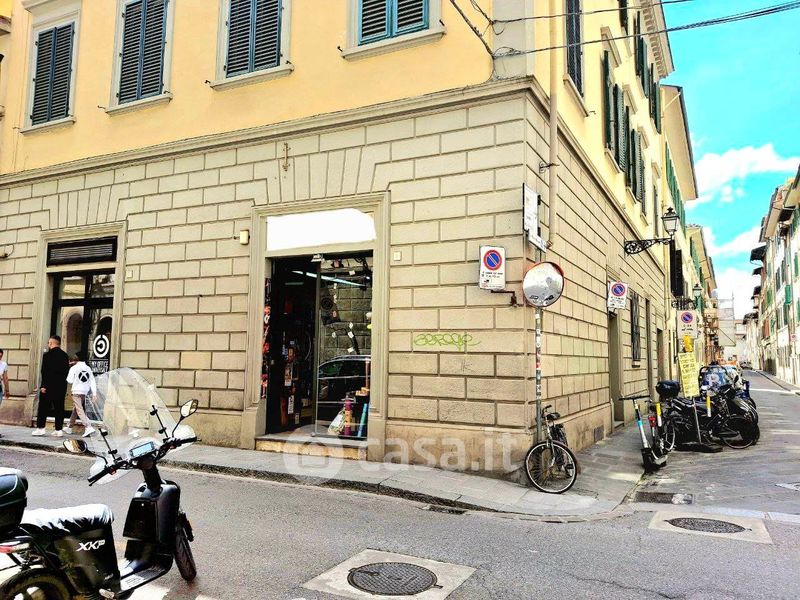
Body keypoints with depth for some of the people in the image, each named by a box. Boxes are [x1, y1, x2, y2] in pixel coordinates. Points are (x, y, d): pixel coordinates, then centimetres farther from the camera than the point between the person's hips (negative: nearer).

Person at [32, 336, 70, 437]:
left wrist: (43, 385, -11)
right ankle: (58, 429, 5)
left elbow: (45, 371, -12)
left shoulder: (47, 355, -8)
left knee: (43, 407, 4)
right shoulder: (65, 355, 7)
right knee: (59, 408, 6)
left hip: (49, 386, -4)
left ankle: (40, 428, 4)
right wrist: (63, 382, 15)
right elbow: (67, 371, 8)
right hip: (61, 386, 4)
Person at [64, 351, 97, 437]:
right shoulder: (88, 368, 8)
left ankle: (88, 427, -25)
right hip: (85, 392, 6)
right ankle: (69, 427, 31)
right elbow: (92, 381, 4)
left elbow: (69, 380, -9)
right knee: (75, 410, 20)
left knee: (79, 410, -10)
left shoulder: (74, 368, -7)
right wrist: (94, 393, 4)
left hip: (76, 392, -6)